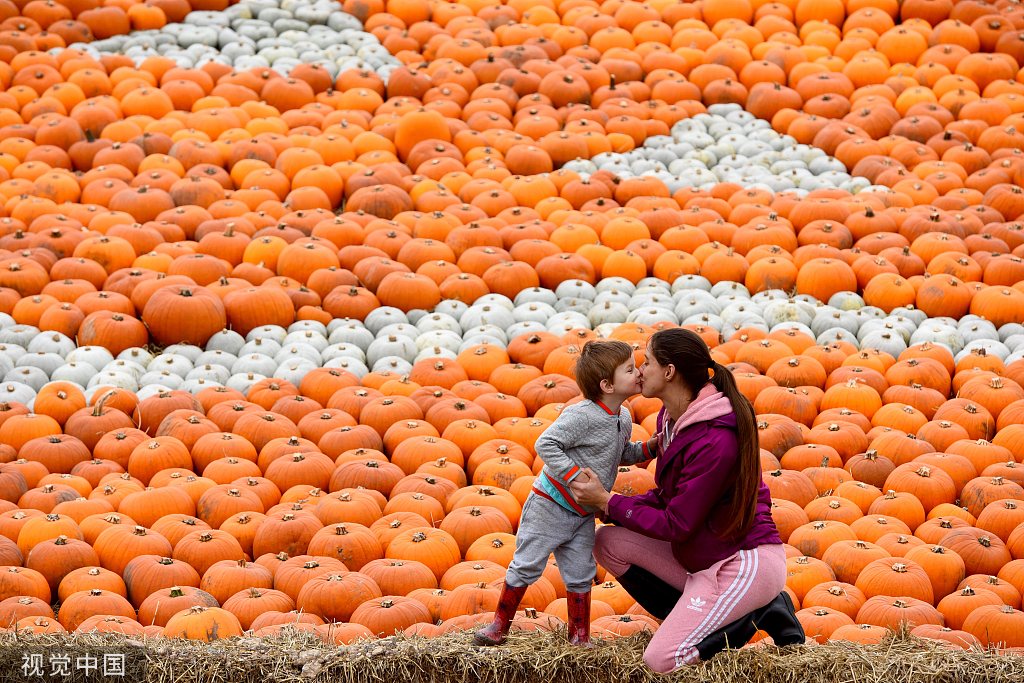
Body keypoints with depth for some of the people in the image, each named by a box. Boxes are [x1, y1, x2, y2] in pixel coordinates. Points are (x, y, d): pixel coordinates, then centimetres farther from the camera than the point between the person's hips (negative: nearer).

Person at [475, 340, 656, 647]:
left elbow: (622, 453, 20)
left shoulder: (624, 418, 3)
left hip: (581, 515, 7)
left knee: (581, 574, 9)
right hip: (549, 507, -7)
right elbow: (545, 444, -26)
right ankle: (499, 625, 15)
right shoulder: (581, 416, -24)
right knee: (527, 565, 2)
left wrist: (649, 448, 2)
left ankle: (579, 636, 21)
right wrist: (576, 475, -30)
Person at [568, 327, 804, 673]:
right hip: (703, 559, 10)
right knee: (608, 541, 2)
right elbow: (668, 497, 14)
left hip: (745, 560, -10)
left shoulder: (714, 441, -25)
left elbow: (676, 525, -20)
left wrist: (607, 501, -11)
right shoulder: (671, 417, 4)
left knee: (659, 660, -18)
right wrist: (606, 509, 0)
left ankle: (757, 610, 0)